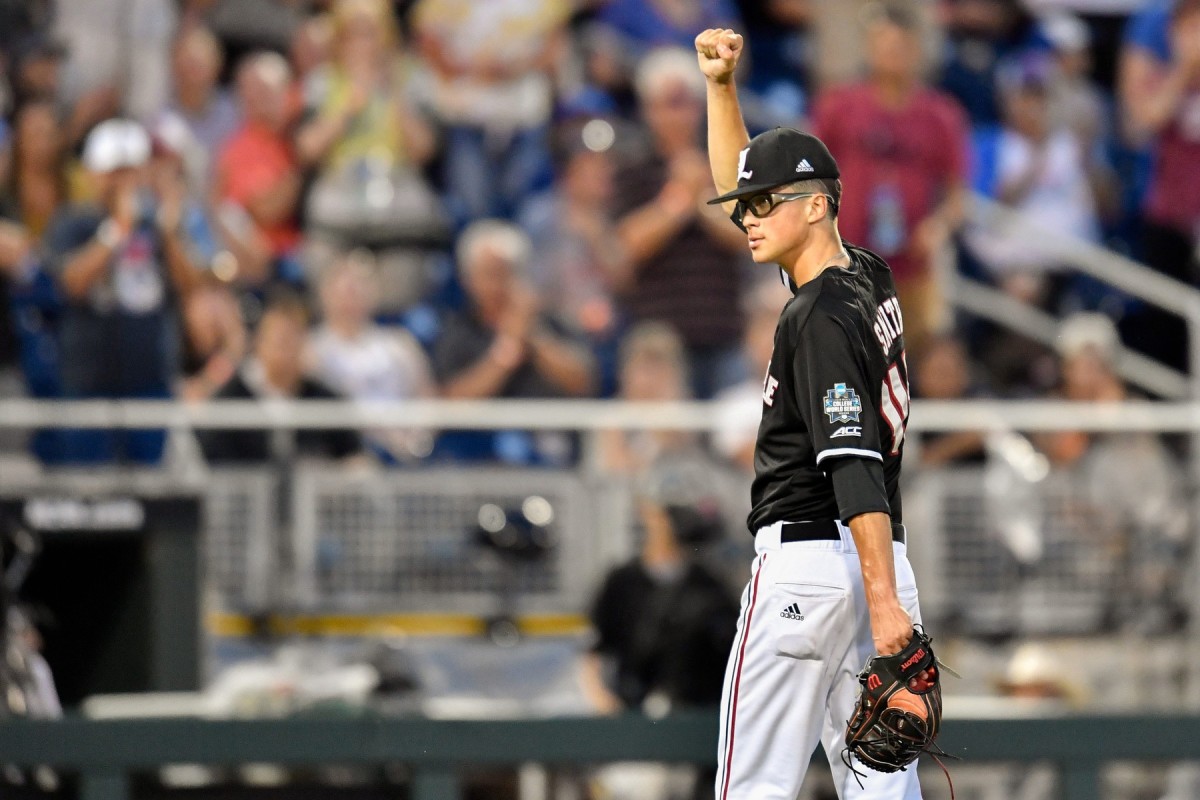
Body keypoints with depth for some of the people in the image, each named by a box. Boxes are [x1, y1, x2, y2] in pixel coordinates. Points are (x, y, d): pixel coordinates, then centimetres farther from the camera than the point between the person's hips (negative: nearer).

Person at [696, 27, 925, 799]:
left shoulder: (822, 318, -15)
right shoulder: (870, 279, 12)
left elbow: (856, 468, -23)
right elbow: (743, 180, 24)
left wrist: (885, 602, -29)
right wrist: (722, 88, 15)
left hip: (807, 556, -9)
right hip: (876, 564, 9)